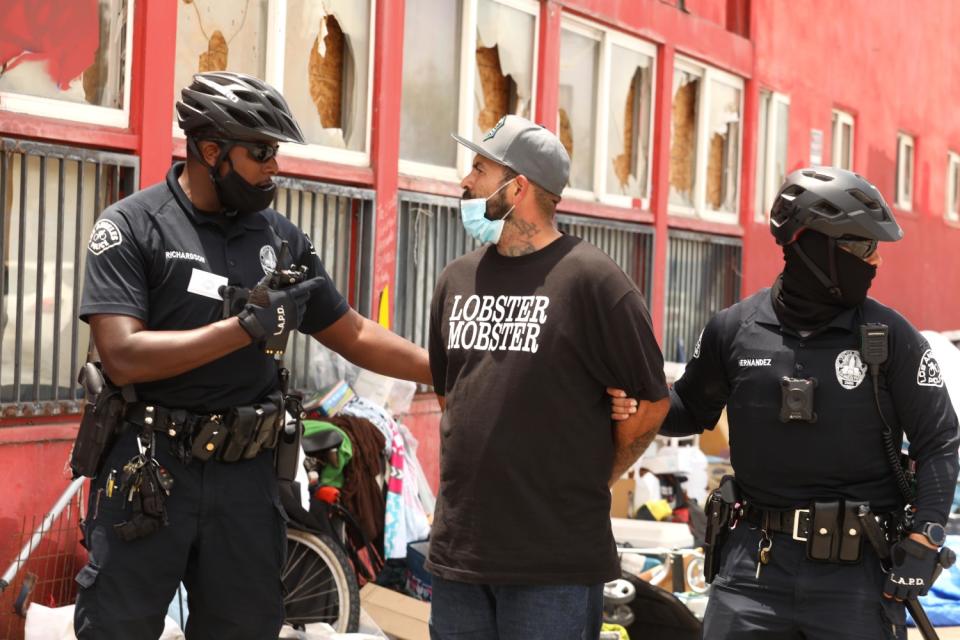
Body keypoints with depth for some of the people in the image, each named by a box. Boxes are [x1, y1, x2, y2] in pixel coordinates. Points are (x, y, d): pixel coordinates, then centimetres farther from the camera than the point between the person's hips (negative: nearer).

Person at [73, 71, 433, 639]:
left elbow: (353, 335, 14)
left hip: (247, 474, 4)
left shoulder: (281, 238, 8)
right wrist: (248, 327, -20)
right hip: (149, 471, -4)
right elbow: (123, 356, -18)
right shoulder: (131, 227, -7)